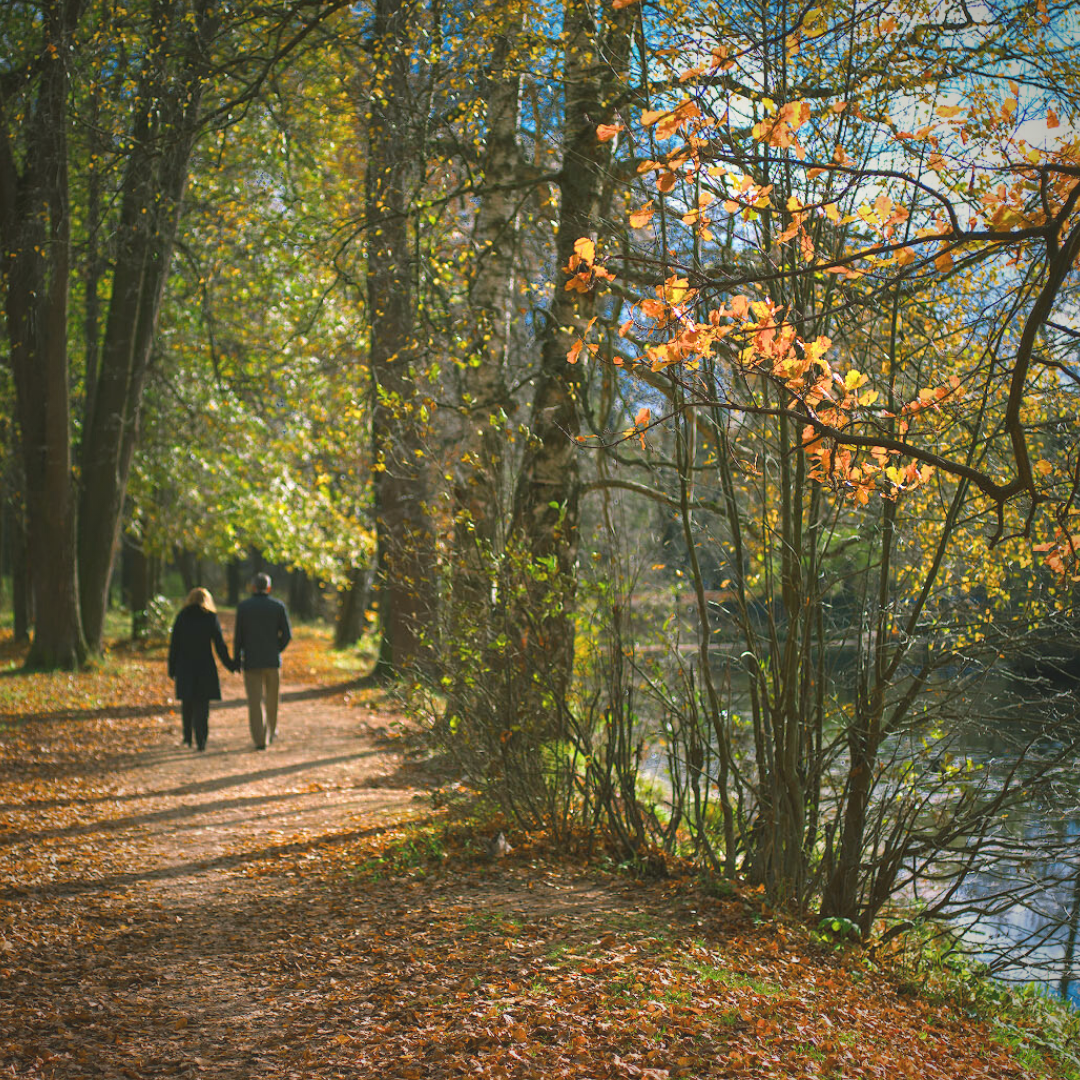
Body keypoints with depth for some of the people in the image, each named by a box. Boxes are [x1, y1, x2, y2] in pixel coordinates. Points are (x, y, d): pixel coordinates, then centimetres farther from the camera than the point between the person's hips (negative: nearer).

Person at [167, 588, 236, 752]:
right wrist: (230, 665, 8)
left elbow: (174, 644, 1)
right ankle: (201, 741, -5)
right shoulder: (210, 618, -2)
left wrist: (172, 669, 7)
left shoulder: (181, 617, 2)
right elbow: (220, 645, -3)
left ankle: (188, 737, 21)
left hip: (185, 666, 2)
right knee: (202, 704, 2)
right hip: (205, 665, -1)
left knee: (187, 703, 17)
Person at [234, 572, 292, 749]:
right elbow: (287, 635, -2)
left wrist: (236, 659, 6)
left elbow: (239, 636, -4)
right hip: (272, 661, 1)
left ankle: (260, 740, -6)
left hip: (251, 661, -1)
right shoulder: (278, 606, -2)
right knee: (272, 698, 20)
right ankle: (270, 731, 35)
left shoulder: (243, 606, -4)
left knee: (255, 701, 1)